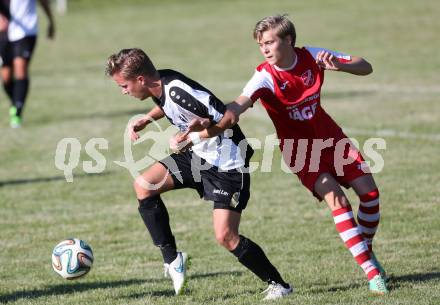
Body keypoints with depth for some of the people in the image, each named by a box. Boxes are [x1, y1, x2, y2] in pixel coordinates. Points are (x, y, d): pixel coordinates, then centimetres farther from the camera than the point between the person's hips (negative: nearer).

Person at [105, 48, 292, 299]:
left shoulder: (179, 92, -29)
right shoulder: (162, 84, -3)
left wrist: (201, 126, -35)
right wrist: (146, 119, 10)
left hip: (228, 165, -9)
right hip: (199, 156, 9)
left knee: (225, 236, -15)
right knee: (144, 185, -2)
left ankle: (278, 285, 2)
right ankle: (172, 259, 6)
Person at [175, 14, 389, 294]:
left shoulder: (312, 57, -12)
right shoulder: (265, 77, -23)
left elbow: (366, 68, -8)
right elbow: (236, 108, -39)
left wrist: (339, 65, -30)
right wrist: (194, 136, -56)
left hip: (329, 135, 4)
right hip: (299, 147, -4)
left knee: (369, 192, -1)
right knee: (338, 200, -20)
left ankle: (367, 250, 25)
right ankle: (372, 272, -16)